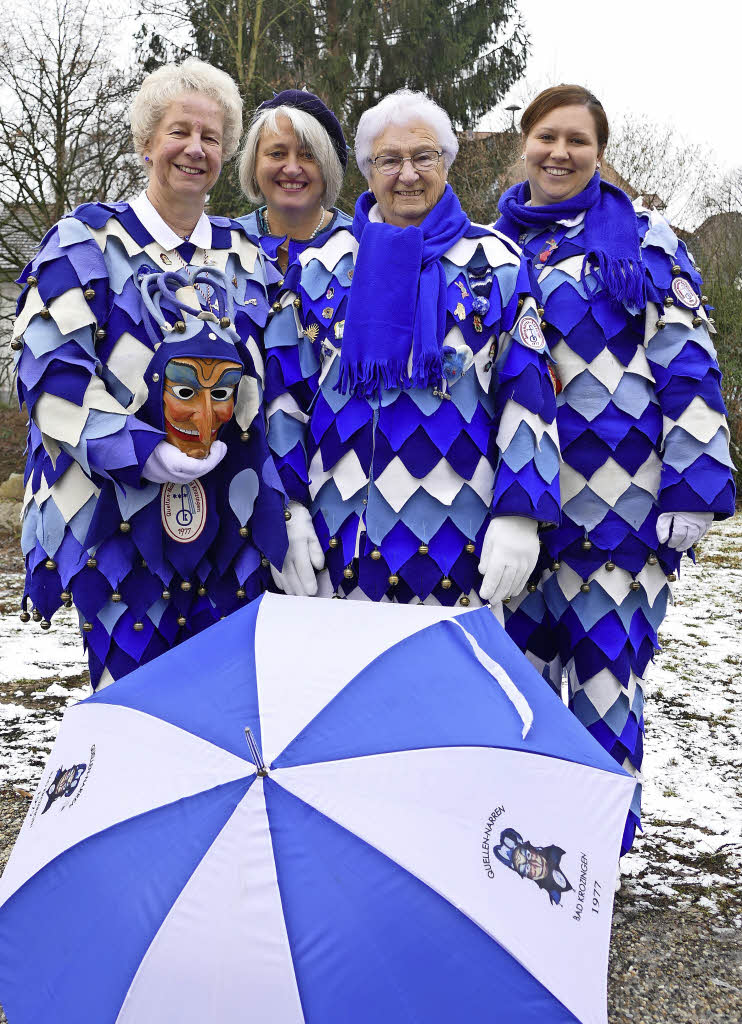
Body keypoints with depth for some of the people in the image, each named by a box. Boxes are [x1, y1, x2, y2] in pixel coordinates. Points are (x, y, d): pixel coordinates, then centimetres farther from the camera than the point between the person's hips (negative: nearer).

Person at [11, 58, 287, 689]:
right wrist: (141, 453, -20)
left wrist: (278, 503, 9)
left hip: (229, 519, 5)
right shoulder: (87, 243, 0)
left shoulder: (243, 255, 15)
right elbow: (50, 370, -10)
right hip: (117, 513, -4)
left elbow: (267, 379, 18)